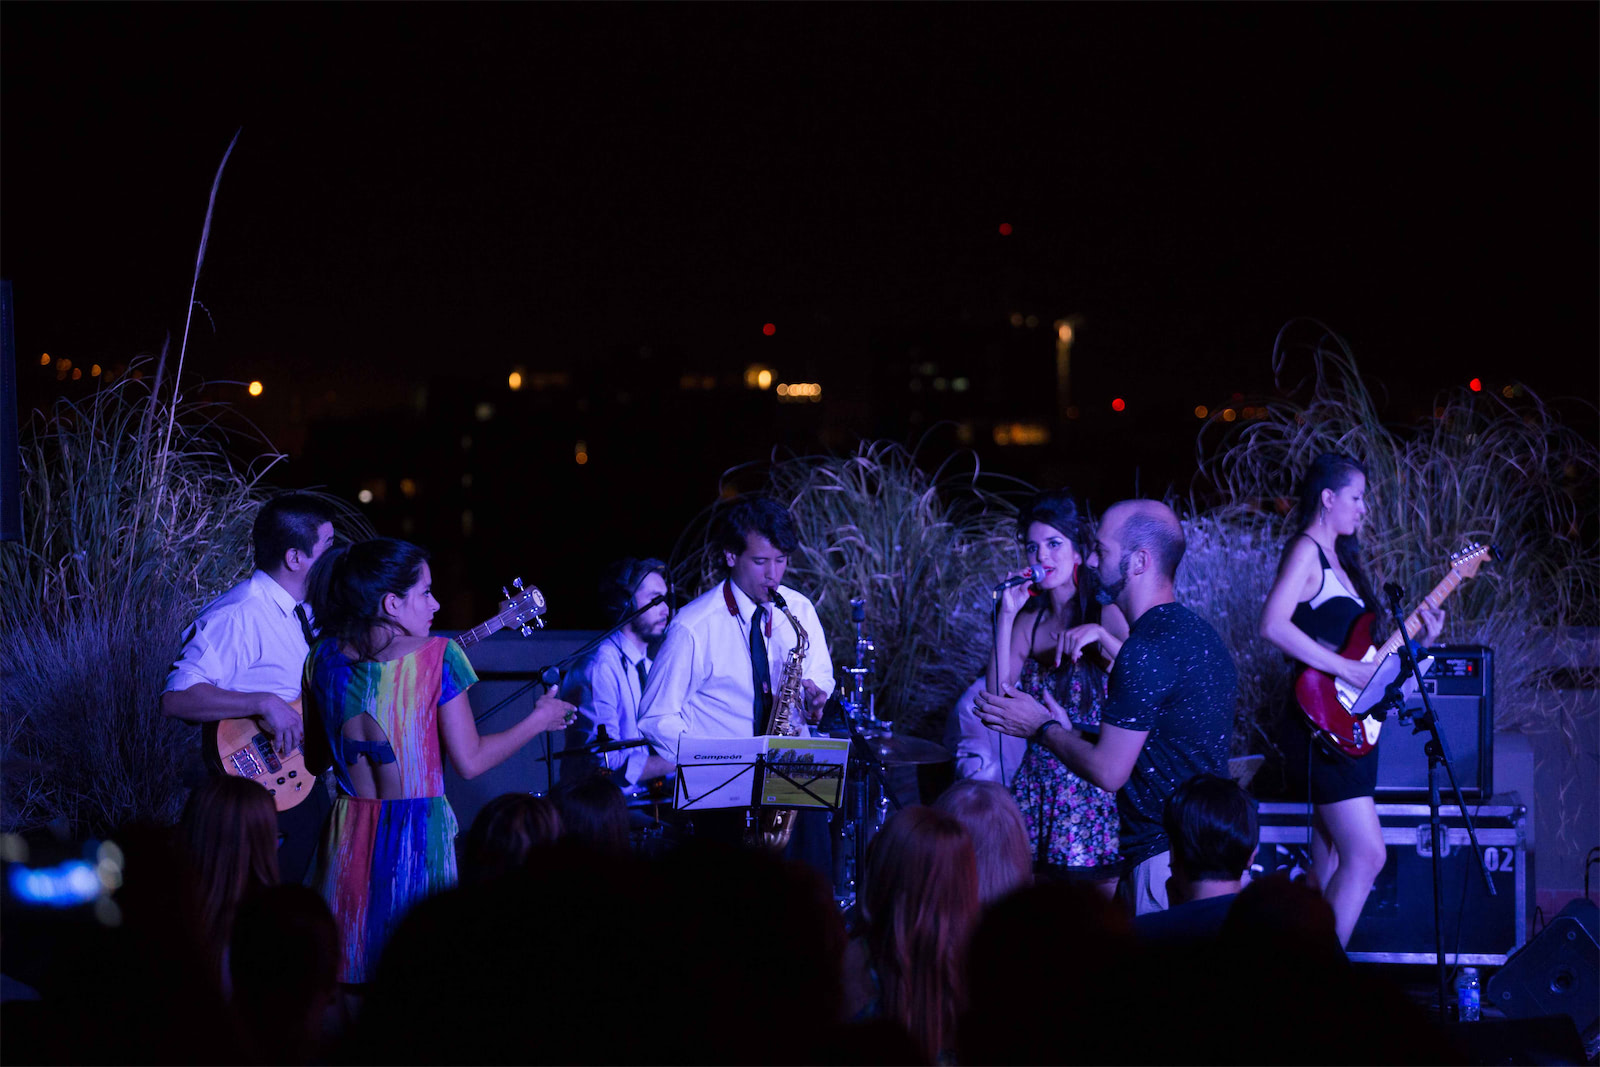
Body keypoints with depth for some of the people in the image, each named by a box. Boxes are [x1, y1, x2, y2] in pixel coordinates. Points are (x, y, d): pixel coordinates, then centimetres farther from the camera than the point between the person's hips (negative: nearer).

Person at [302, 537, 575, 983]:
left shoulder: (324, 658, 2)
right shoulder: (436, 656, -11)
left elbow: (321, 748, 12)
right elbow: (470, 761, -8)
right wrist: (540, 720, 5)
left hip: (348, 833, 4)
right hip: (418, 831, -4)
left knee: (348, 963, 12)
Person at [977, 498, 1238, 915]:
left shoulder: (1148, 649, -18)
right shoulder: (1196, 631, 15)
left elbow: (1109, 771, -15)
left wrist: (1043, 728, 1)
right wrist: (1066, 730, 18)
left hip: (1168, 861, -10)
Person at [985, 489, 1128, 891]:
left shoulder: (1105, 613, -4)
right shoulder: (1029, 621, 9)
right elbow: (998, 697, -2)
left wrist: (1098, 634, -30)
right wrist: (1006, 616, -5)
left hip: (1096, 784, -4)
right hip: (1039, 779, 4)